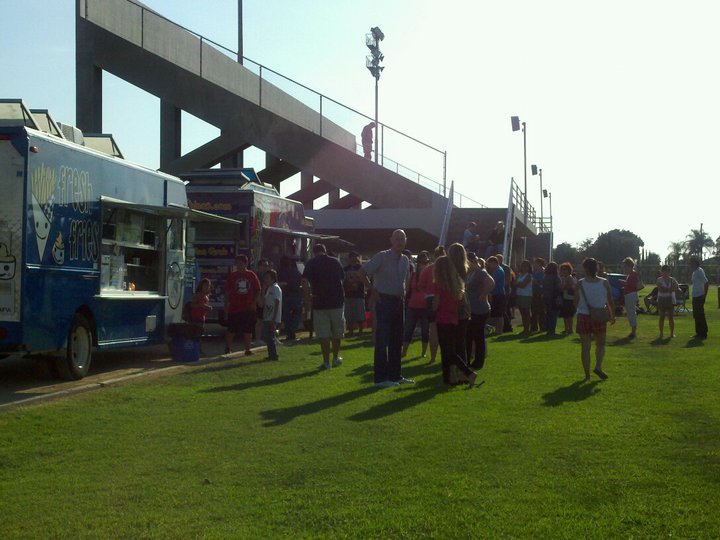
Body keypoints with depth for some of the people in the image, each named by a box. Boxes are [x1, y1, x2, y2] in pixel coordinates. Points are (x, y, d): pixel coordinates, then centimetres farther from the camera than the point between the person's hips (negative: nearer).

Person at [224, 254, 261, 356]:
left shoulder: (251, 275, 5)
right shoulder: (232, 276, 3)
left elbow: (258, 290, 8)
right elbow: (227, 291, 4)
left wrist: (254, 302, -3)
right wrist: (226, 304, -2)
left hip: (248, 308, 1)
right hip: (234, 308, -1)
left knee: (248, 330, 4)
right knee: (231, 330, 1)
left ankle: (247, 349, 11)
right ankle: (227, 349, 11)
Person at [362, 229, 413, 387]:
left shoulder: (405, 260, 11)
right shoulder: (381, 257, -9)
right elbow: (364, 271, -13)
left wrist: (404, 295, 13)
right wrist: (373, 291, -13)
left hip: (399, 302, 7)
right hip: (385, 301, -7)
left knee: (397, 340, 11)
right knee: (382, 340, -7)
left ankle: (395, 375, 19)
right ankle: (381, 378, -5)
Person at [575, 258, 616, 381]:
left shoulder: (580, 284, -6)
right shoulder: (604, 283, -4)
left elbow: (576, 303, -1)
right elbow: (610, 302, 2)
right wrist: (612, 316, 15)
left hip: (583, 316, 0)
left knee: (585, 347, 7)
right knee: (600, 344, 17)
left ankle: (587, 374, 7)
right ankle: (598, 366, -4)